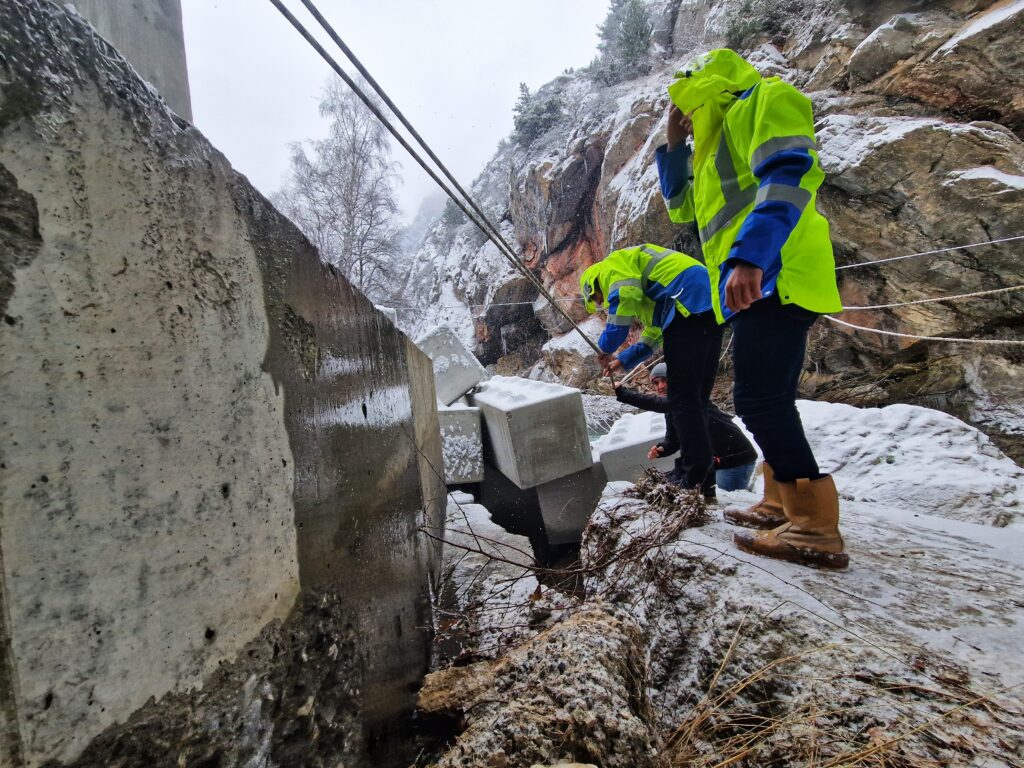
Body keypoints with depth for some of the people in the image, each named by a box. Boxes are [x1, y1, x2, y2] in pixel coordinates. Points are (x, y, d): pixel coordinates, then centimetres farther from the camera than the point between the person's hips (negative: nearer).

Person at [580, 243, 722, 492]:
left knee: (682, 398, -8)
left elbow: (623, 296, -15)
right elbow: (654, 334, 34)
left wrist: (606, 347, -7)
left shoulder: (611, 264, 7)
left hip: (689, 304, -10)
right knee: (697, 397, 12)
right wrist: (624, 360, 28)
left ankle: (695, 481, -7)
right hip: (712, 308, 10)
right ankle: (697, 474, 19)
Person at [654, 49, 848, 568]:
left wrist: (750, 257, -30)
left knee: (758, 399, -15)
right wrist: (674, 145, 22)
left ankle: (816, 528, -10)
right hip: (759, 285, 10)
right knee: (768, 400, 13)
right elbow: (682, 208, 30)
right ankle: (784, 503, 23)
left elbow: (791, 174, -16)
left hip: (771, 279, -10)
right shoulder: (719, 141, 30)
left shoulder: (764, 99, 2)